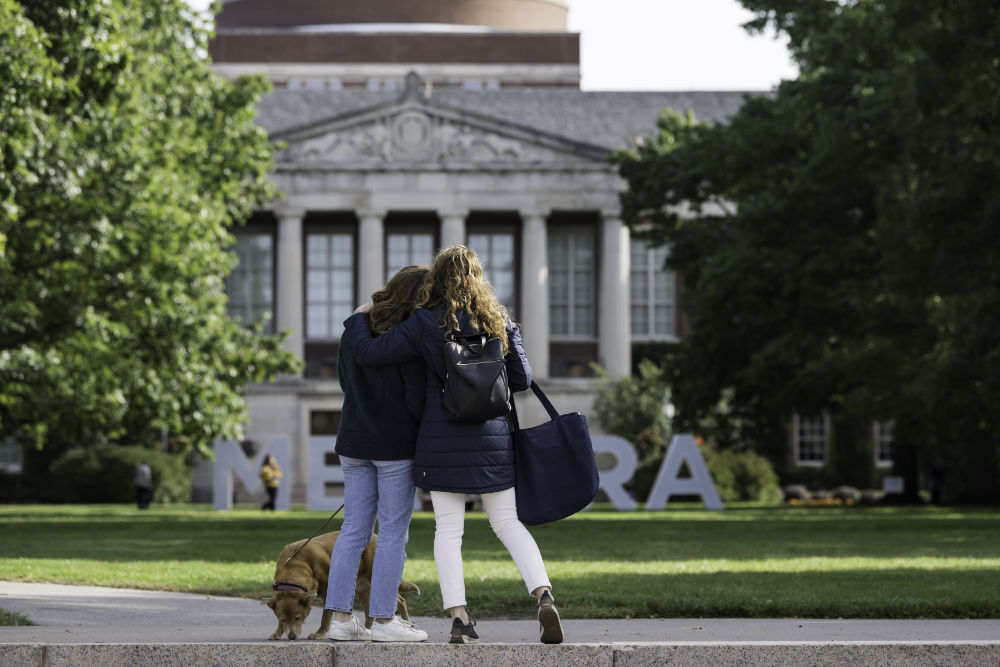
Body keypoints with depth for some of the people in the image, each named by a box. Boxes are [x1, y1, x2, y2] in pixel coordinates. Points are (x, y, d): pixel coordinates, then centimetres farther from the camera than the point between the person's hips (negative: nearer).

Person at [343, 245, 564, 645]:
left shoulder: (425, 323, -5)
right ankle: (543, 595, -9)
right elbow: (521, 379, 6)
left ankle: (458, 617, -5)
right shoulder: (499, 320, 3)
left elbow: (368, 353, -4)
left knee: (448, 530, 3)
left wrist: (358, 319, 15)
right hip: (492, 438, 2)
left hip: (443, 442, -2)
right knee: (508, 523, 9)